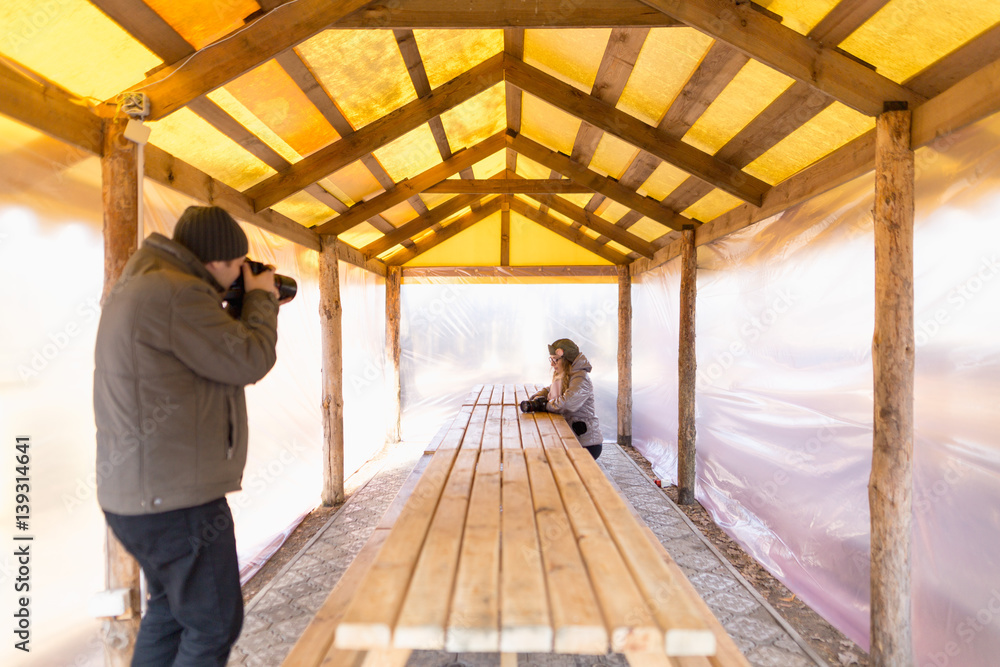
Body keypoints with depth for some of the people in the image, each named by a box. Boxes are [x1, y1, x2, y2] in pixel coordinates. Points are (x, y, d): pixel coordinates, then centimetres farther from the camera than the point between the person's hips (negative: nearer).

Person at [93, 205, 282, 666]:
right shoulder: (178, 293, -23)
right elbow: (250, 361, -18)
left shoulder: (134, 287, 12)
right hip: (176, 499, -10)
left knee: (170, 610, 26)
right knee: (214, 624, 7)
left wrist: (240, 305, 10)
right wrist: (260, 298, -4)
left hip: (136, 491, 11)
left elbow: (216, 356, 16)